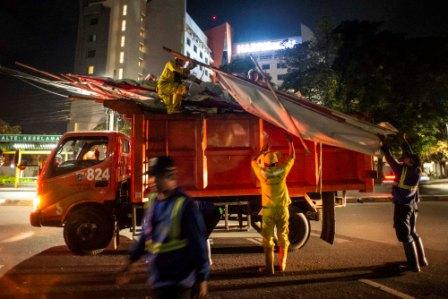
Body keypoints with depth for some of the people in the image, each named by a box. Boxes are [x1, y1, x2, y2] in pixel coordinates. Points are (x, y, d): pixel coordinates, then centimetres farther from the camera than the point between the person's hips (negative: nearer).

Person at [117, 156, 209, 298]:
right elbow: (145, 236, 14)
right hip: (158, 279, 7)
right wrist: (130, 263, 17)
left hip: (180, 281, -6)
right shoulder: (154, 203, 5)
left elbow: (198, 243, -16)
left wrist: (202, 278, -14)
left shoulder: (185, 205, -17)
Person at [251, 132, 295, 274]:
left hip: (268, 210, -1)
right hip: (282, 209, 1)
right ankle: (282, 265, 23)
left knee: (267, 239, 7)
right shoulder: (282, 171, -8)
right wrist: (290, 141, 18)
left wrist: (263, 149, 20)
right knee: (283, 238, 15)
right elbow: (292, 157, 8)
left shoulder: (262, 173, -9)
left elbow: (254, 161, 12)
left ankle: (269, 268, 11)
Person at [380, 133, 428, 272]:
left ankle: (413, 264, 5)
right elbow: (410, 154, 11)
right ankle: (422, 259, 30)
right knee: (413, 233, 21)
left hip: (402, 207, -7)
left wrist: (384, 143, -4)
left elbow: (390, 158, -14)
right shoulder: (417, 170, -3)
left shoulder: (402, 170, -21)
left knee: (405, 235, 1)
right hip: (413, 205, 7)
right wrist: (404, 140, 21)